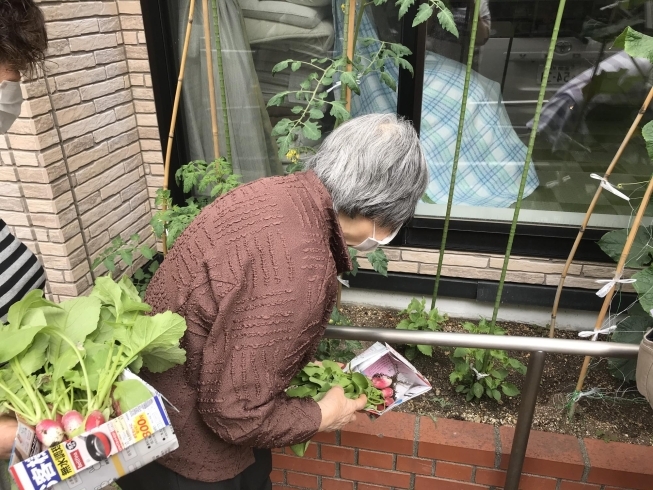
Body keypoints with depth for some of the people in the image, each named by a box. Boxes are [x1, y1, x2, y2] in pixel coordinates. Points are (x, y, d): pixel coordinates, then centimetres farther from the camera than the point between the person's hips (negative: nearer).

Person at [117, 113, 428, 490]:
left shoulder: (287, 192, -8)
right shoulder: (295, 264, -37)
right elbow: (235, 412, -27)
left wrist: (302, 367, 11)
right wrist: (322, 417, -12)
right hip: (180, 443, -7)